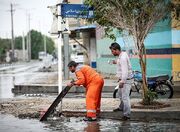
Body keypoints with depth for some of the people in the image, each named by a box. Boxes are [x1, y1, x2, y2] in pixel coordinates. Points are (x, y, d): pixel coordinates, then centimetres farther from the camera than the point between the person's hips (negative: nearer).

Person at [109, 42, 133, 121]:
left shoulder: (123, 58, -24)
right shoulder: (122, 55, 7)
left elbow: (125, 71, -28)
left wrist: (122, 82, -27)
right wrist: (116, 62, 10)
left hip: (126, 80, -11)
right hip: (123, 79, 11)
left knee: (125, 97, -11)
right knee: (120, 94, 27)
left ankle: (127, 115, -8)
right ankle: (121, 107, 48)